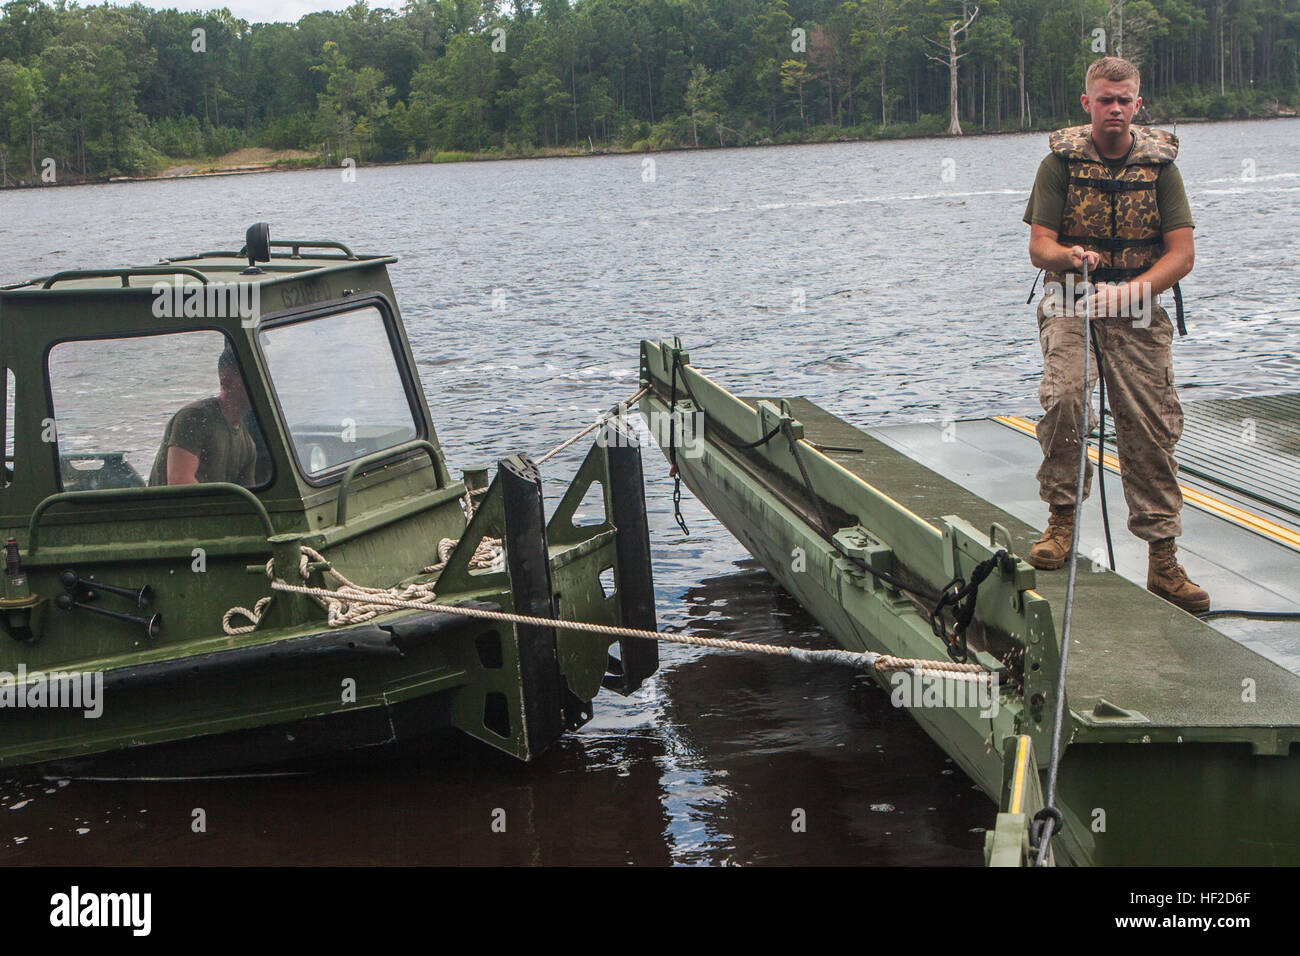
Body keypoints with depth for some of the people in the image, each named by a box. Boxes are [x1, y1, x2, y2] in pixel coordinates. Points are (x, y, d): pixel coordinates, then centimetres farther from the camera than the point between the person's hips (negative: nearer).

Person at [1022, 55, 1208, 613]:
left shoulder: (1159, 165, 2)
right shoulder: (1061, 162, 0)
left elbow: (1181, 254, -4)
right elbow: (1039, 246, -4)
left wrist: (1130, 291, -20)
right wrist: (1069, 256, -27)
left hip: (1138, 313, 1)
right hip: (1071, 302, -1)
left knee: (1150, 430, -4)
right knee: (1063, 396, -27)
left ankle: (1163, 562, 3)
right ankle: (1061, 519, -8)